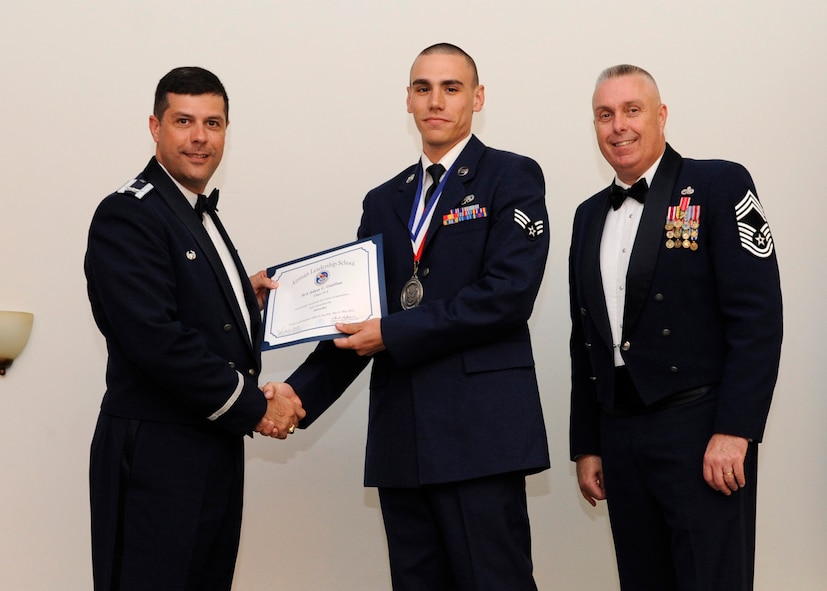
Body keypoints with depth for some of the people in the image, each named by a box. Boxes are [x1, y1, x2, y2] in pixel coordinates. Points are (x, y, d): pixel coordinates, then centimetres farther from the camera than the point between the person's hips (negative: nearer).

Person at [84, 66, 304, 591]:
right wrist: (254, 409, -16)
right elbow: (155, 339, -21)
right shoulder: (128, 215, -12)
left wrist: (246, 298, 6)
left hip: (215, 449, 9)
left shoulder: (200, 215, 18)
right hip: (158, 455, -9)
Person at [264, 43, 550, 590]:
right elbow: (359, 319, 17)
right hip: (401, 438, 6)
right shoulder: (384, 202, 19)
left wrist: (393, 334, -11)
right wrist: (300, 391, 2)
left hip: (480, 430, -5)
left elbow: (508, 293, -12)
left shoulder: (511, 178, 2)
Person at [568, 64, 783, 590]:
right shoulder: (590, 216, 16)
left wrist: (733, 432, -17)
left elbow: (758, 316, -11)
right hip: (620, 436, 6)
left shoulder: (718, 185, -3)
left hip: (700, 430, -6)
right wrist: (587, 446, 14)